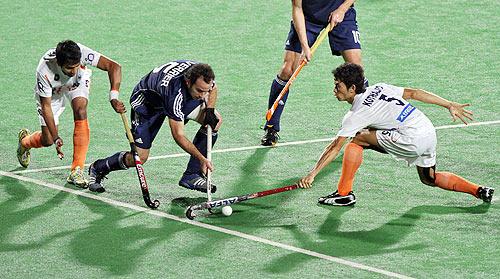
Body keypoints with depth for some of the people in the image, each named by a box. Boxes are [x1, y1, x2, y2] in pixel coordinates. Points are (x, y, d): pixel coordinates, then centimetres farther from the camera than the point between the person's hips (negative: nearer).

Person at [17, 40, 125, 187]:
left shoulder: (81, 53, -40)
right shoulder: (44, 71, -41)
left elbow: (114, 66, -40)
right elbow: (46, 106, -30)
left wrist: (113, 97, -52)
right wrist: (56, 137, -35)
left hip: (78, 82, 1)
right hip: (51, 92, -1)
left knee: (81, 111, -29)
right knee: (48, 140, -1)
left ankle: (77, 171, -23)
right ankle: (25, 141, 38)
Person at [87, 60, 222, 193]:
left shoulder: (201, 74, -26)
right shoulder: (175, 92, -43)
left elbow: (213, 88, 2)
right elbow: (178, 135, -37)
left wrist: (210, 109, -15)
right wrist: (201, 158, -42)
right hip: (146, 102, -7)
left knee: (215, 120, -13)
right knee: (140, 158, -13)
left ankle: (191, 175, -6)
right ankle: (97, 169, 17)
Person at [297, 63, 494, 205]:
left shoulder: (357, 114, -5)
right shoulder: (378, 89, 15)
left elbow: (335, 148, -6)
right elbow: (414, 93, 13)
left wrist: (313, 174, -4)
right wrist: (450, 105, 15)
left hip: (412, 141, -8)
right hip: (430, 133, 8)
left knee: (358, 139, 1)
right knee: (430, 179, 28)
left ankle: (344, 193, 1)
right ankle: (478, 191, 16)